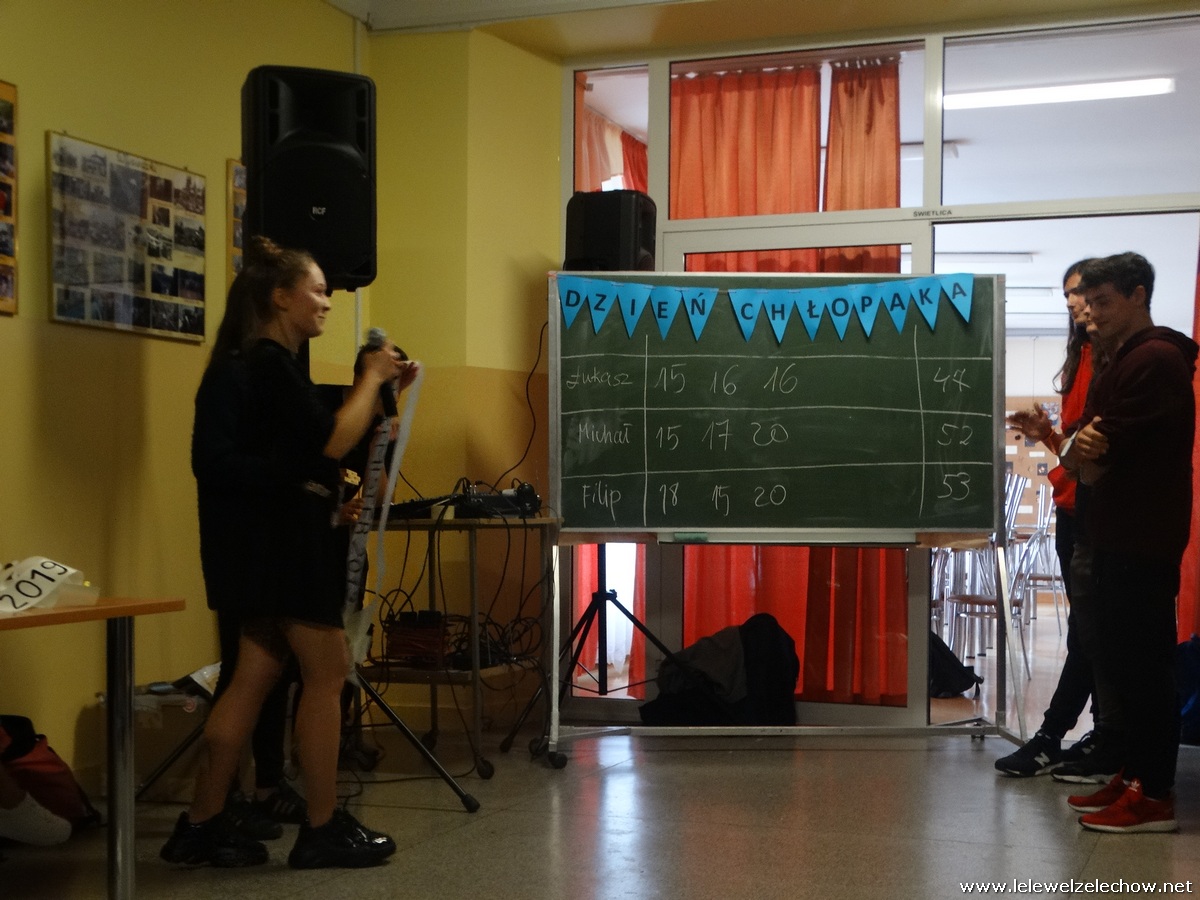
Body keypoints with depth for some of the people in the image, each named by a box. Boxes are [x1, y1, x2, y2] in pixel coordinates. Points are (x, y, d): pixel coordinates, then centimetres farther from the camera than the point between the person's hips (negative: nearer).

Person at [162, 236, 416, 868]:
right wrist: (370, 378, -8)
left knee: (254, 677, 8)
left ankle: (201, 827, 11)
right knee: (326, 674, -4)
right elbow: (333, 442, -19)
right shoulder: (271, 364, -13)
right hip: (290, 532, -10)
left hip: (281, 534, 10)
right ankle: (322, 830, 4)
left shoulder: (273, 365, 19)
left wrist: (379, 391, 13)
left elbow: (319, 438, 21)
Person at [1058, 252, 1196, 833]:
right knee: (1116, 658, 13)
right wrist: (1077, 451, -10)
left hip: (1142, 543, -10)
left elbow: (1093, 453, -19)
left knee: (1139, 663, -7)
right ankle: (1134, 777, 21)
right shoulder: (1122, 362, 19)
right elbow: (1093, 457, 11)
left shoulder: (1153, 361, -14)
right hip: (1116, 535, 10)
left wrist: (1077, 452, 1)